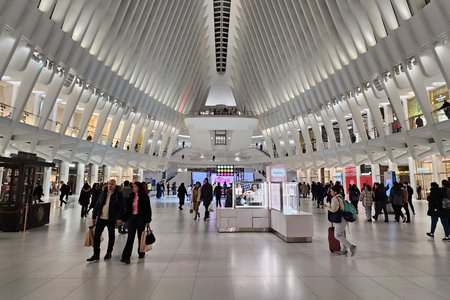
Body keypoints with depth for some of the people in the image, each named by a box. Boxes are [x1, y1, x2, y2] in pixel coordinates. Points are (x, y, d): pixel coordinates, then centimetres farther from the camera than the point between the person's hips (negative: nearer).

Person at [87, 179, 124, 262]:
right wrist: (94, 216, 10)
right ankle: (96, 254, 11)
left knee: (111, 236, 11)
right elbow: (97, 205, 12)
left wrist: (119, 218, -19)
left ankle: (109, 253, 26)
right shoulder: (103, 193, 8)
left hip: (111, 219, -4)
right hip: (101, 218, 4)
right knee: (96, 235, 2)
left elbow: (121, 207, -11)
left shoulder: (118, 194, -6)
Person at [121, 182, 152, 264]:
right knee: (130, 237, -3)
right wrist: (125, 218, 4)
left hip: (141, 218, -2)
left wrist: (148, 221, -6)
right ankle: (126, 257, -5)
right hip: (131, 218, 3)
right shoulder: (131, 196, 6)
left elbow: (148, 209, -5)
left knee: (140, 236, 11)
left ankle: (141, 253, 30)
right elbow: (127, 208, 10)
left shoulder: (144, 197, -6)